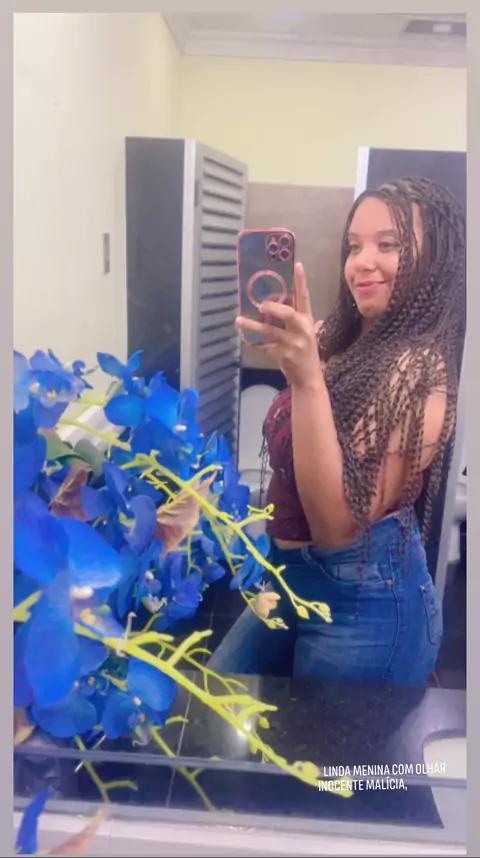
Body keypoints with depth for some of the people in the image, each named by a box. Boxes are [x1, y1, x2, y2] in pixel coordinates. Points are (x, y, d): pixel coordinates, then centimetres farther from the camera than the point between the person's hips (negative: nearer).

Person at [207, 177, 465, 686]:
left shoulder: (419, 369, -22)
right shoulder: (339, 342, 3)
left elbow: (337, 524, -28)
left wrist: (307, 378, -37)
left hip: (364, 602, -8)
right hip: (293, 579, 8)